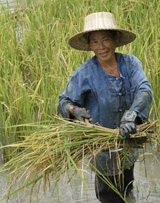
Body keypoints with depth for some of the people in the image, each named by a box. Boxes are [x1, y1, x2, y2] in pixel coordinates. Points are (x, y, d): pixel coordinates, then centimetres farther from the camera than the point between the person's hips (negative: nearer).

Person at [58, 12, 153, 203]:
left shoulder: (130, 63, -14)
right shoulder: (85, 73, -19)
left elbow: (144, 90, -28)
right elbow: (64, 101, -12)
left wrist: (130, 116, -45)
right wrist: (74, 110, -35)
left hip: (128, 136, 4)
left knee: (126, 187, 28)